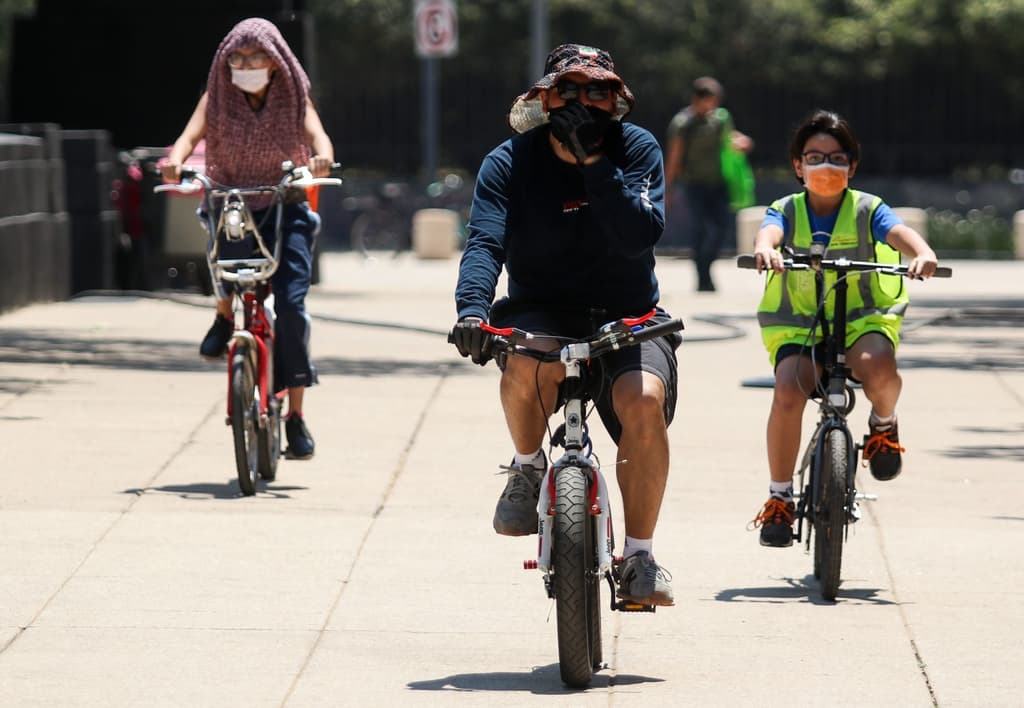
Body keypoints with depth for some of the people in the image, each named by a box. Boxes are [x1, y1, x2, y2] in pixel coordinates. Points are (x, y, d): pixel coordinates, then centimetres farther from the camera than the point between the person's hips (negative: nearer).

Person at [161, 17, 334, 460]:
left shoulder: (293, 98, 2)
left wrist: (321, 157, -40)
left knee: (291, 303, -18)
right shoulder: (217, 99, 3)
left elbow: (316, 134, -15)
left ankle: (295, 416, -10)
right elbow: (191, 135, -13)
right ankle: (224, 316, 0)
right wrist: (176, 161, -36)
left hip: (283, 208, -1)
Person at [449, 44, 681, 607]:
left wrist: (596, 164, -24)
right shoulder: (510, 162, -5)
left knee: (643, 400, -30)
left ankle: (639, 557, -15)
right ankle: (528, 467, -3)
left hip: (627, 316, 0)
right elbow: (485, 241, -19)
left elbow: (640, 235, -19)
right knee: (527, 365, -36)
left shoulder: (636, 150, -4)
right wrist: (472, 307, -38)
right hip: (541, 311, 0)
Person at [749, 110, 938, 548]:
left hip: (862, 318, -1)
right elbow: (769, 231, -22)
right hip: (797, 325, 1)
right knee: (788, 392, -27)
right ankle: (779, 498, -10)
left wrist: (923, 254, -44)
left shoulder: (867, 210, 0)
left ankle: (884, 421, 2)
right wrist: (765, 250, -48)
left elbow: (899, 233, -20)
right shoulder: (787, 211, 1)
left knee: (878, 366, -35)